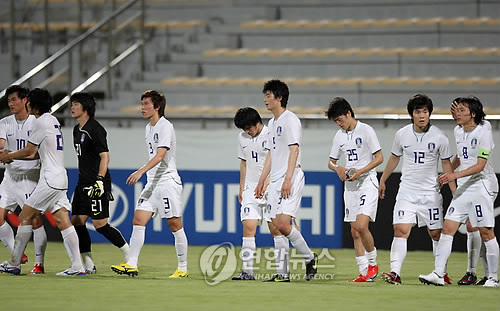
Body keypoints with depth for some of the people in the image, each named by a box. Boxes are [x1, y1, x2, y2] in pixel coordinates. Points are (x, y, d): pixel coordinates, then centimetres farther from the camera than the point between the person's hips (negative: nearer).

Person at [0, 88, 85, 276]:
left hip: (50, 180, -9)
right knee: (63, 222, 2)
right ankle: (77, 266, -7)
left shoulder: (41, 122, -10)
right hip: (60, 179, 9)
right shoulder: (53, 120, 18)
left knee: (25, 218, -2)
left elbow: (29, 150, -5)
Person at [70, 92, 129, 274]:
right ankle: (88, 265, 5)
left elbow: (105, 156, -17)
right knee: (77, 223, 2)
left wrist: (99, 180, -25)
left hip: (97, 184, -9)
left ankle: (129, 255, 4)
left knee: (100, 225, -10)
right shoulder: (77, 130, 16)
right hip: (83, 184, 9)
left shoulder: (95, 129, -12)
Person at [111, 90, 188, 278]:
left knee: (175, 225, -3)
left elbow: (160, 156, -24)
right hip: (152, 183, 8)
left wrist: (141, 172, -34)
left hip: (168, 181, -8)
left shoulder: (165, 126, -12)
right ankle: (131, 264, -6)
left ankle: (182, 268, 5)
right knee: (138, 221, -3)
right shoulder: (149, 128, 15)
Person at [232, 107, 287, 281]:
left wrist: (266, 183, -20)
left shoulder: (271, 136, -8)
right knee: (248, 227, -6)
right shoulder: (242, 138, 11)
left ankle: (282, 271, -2)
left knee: (276, 228, -5)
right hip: (251, 188, 5)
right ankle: (247, 271, -6)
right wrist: (241, 187, 18)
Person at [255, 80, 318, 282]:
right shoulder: (272, 123, 20)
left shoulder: (290, 120, -8)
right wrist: (261, 181, 23)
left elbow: (294, 150, -16)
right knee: (276, 227, 4)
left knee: (283, 224, -19)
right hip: (275, 180, 9)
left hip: (291, 179, -9)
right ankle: (282, 273, 5)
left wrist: (288, 179, -24)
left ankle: (310, 258, -1)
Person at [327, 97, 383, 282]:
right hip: (350, 186, 7)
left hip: (367, 183, -7)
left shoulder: (365, 130, -7)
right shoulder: (340, 136, 11)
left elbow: (379, 158, -8)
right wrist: (337, 168, -5)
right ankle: (364, 273, 7)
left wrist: (360, 171, -19)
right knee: (354, 232, 3)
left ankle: (373, 263, -1)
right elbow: (331, 161, 18)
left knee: (361, 226, -21)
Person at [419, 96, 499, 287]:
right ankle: (438, 274, -7)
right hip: (463, 188, 7)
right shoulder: (458, 131, 11)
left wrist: (455, 175, -29)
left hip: (482, 186, -7)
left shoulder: (483, 132, -12)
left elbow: (480, 165, -20)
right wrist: (447, 175, 29)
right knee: (447, 228, -3)